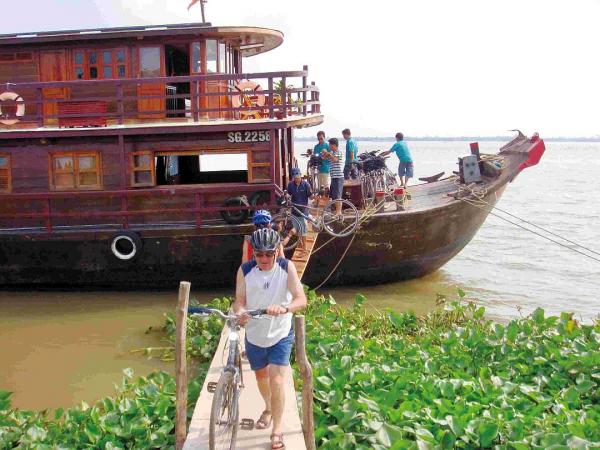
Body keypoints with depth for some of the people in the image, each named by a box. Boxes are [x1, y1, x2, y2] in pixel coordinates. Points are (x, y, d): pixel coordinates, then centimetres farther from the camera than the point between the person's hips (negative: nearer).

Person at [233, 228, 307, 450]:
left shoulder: (287, 268, -17)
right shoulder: (245, 270, -13)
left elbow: (301, 299, -25)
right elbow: (239, 300, -12)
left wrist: (284, 308, -46)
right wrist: (239, 311, -36)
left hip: (281, 334, -3)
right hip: (254, 335, 3)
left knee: (276, 381, -11)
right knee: (261, 376, 21)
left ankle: (277, 430, 4)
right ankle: (268, 409, 50)